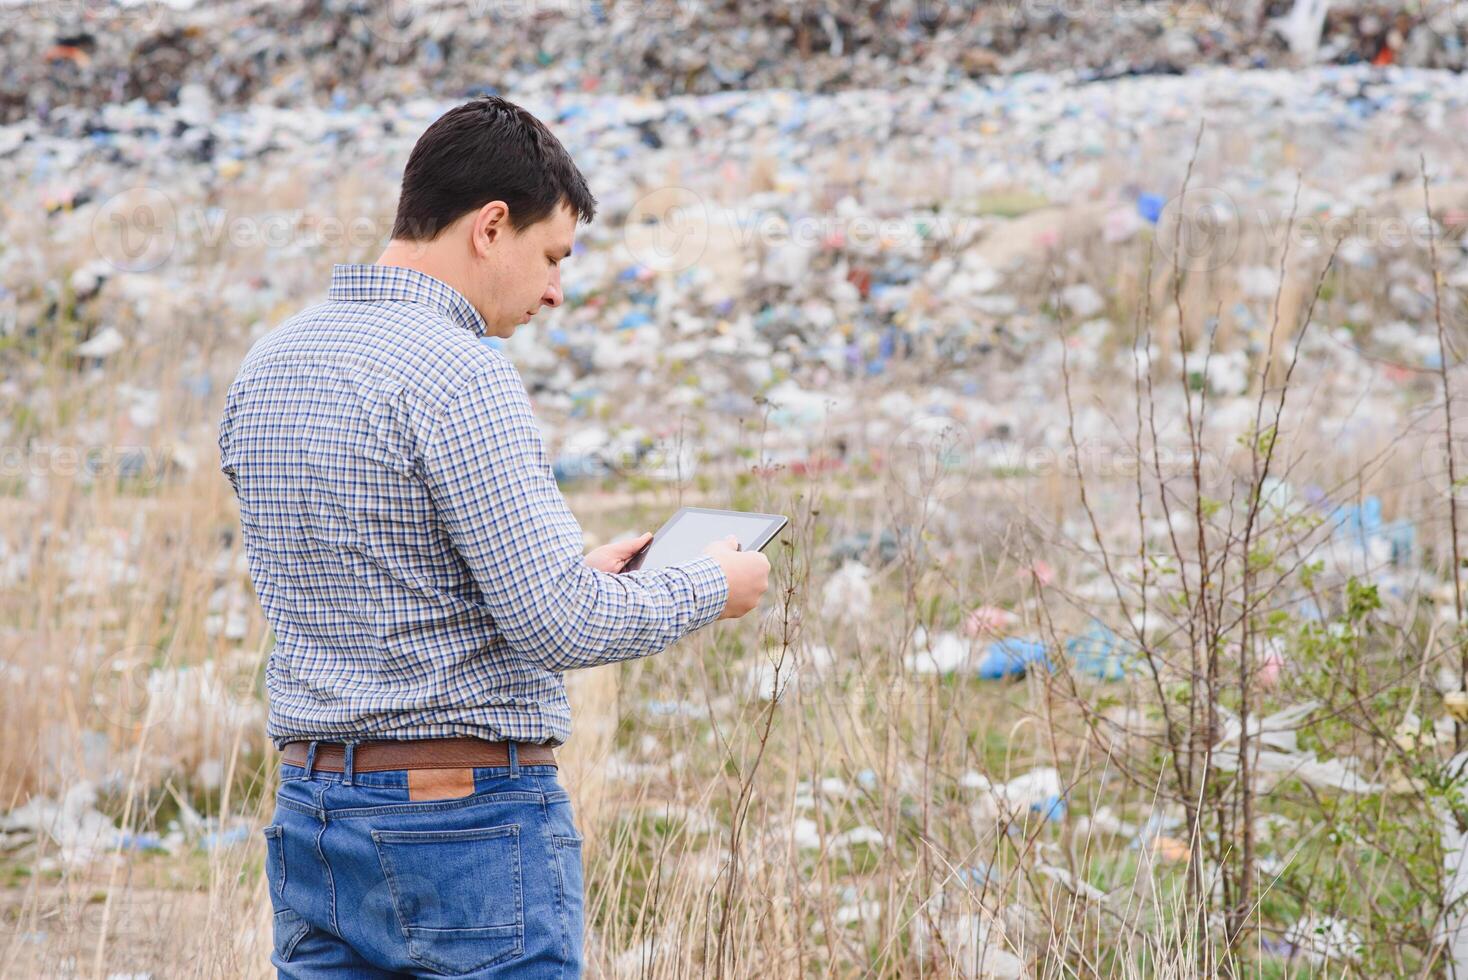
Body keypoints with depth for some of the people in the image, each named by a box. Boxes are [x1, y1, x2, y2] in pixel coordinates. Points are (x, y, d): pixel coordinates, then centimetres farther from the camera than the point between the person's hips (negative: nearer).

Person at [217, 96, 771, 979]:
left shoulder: (266, 366, 10)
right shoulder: (458, 375, -16)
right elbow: (558, 626, -20)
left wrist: (571, 573, 20)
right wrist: (710, 588, -3)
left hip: (314, 810, 8)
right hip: (473, 818, -8)